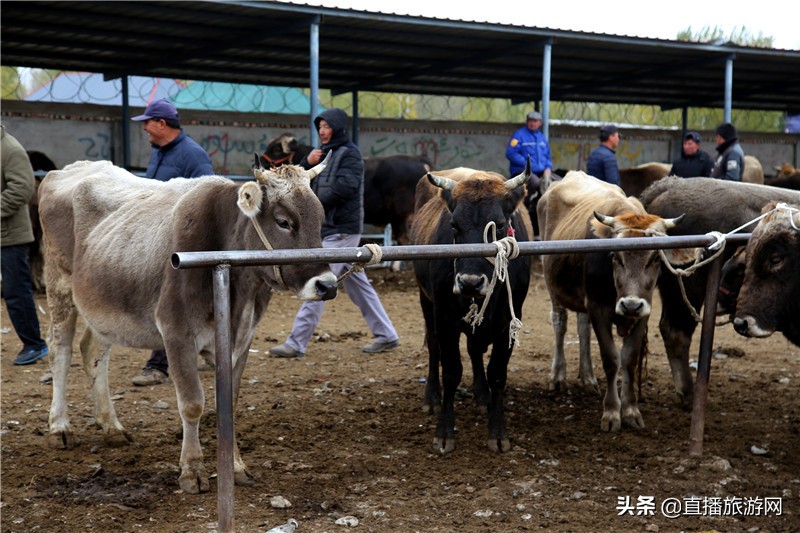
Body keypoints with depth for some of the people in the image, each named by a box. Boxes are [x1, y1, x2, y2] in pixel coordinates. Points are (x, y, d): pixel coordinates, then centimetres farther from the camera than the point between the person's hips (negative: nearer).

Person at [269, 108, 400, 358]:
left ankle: (296, 343, -9)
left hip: (341, 229, -9)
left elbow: (346, 187, -21)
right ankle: (386, 335, 19)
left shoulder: (349, 153, -8)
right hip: (331, 228, 9)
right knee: (357, 283, 12)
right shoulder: (325, 153, 17)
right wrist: (307, 163, -3)